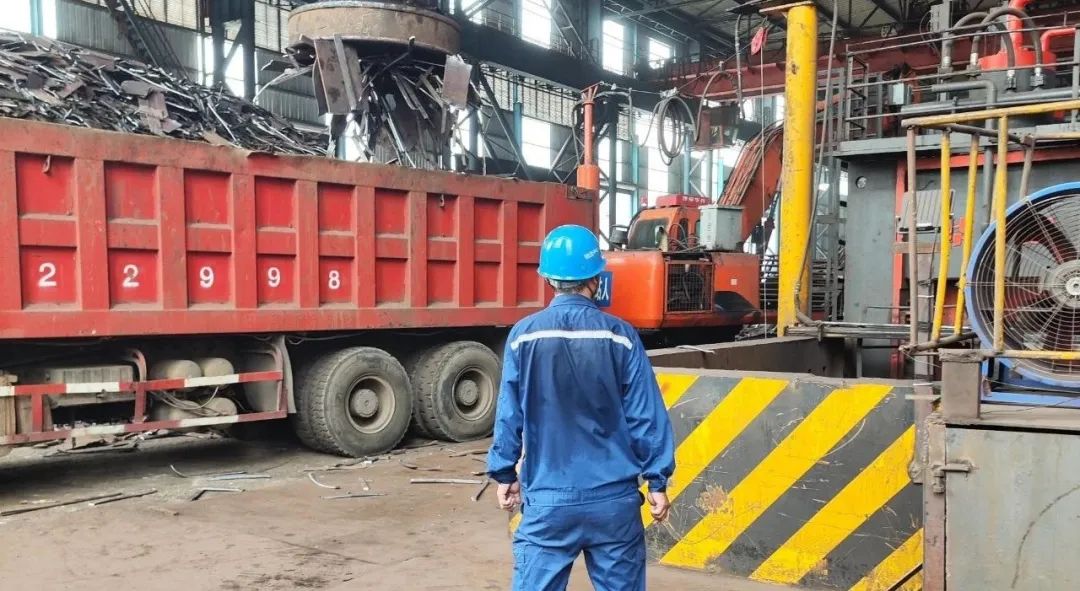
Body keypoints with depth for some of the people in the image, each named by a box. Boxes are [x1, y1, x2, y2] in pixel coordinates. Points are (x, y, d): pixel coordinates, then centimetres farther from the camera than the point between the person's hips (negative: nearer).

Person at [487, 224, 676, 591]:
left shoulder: (524, 335, -6)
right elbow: (646, 415, -3)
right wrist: (657, 481, 6)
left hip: (548, 500, 0)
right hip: (614, 498, 1)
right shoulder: (621, 336, -6)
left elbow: (509, 415, -2)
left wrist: (505, 473, 11)